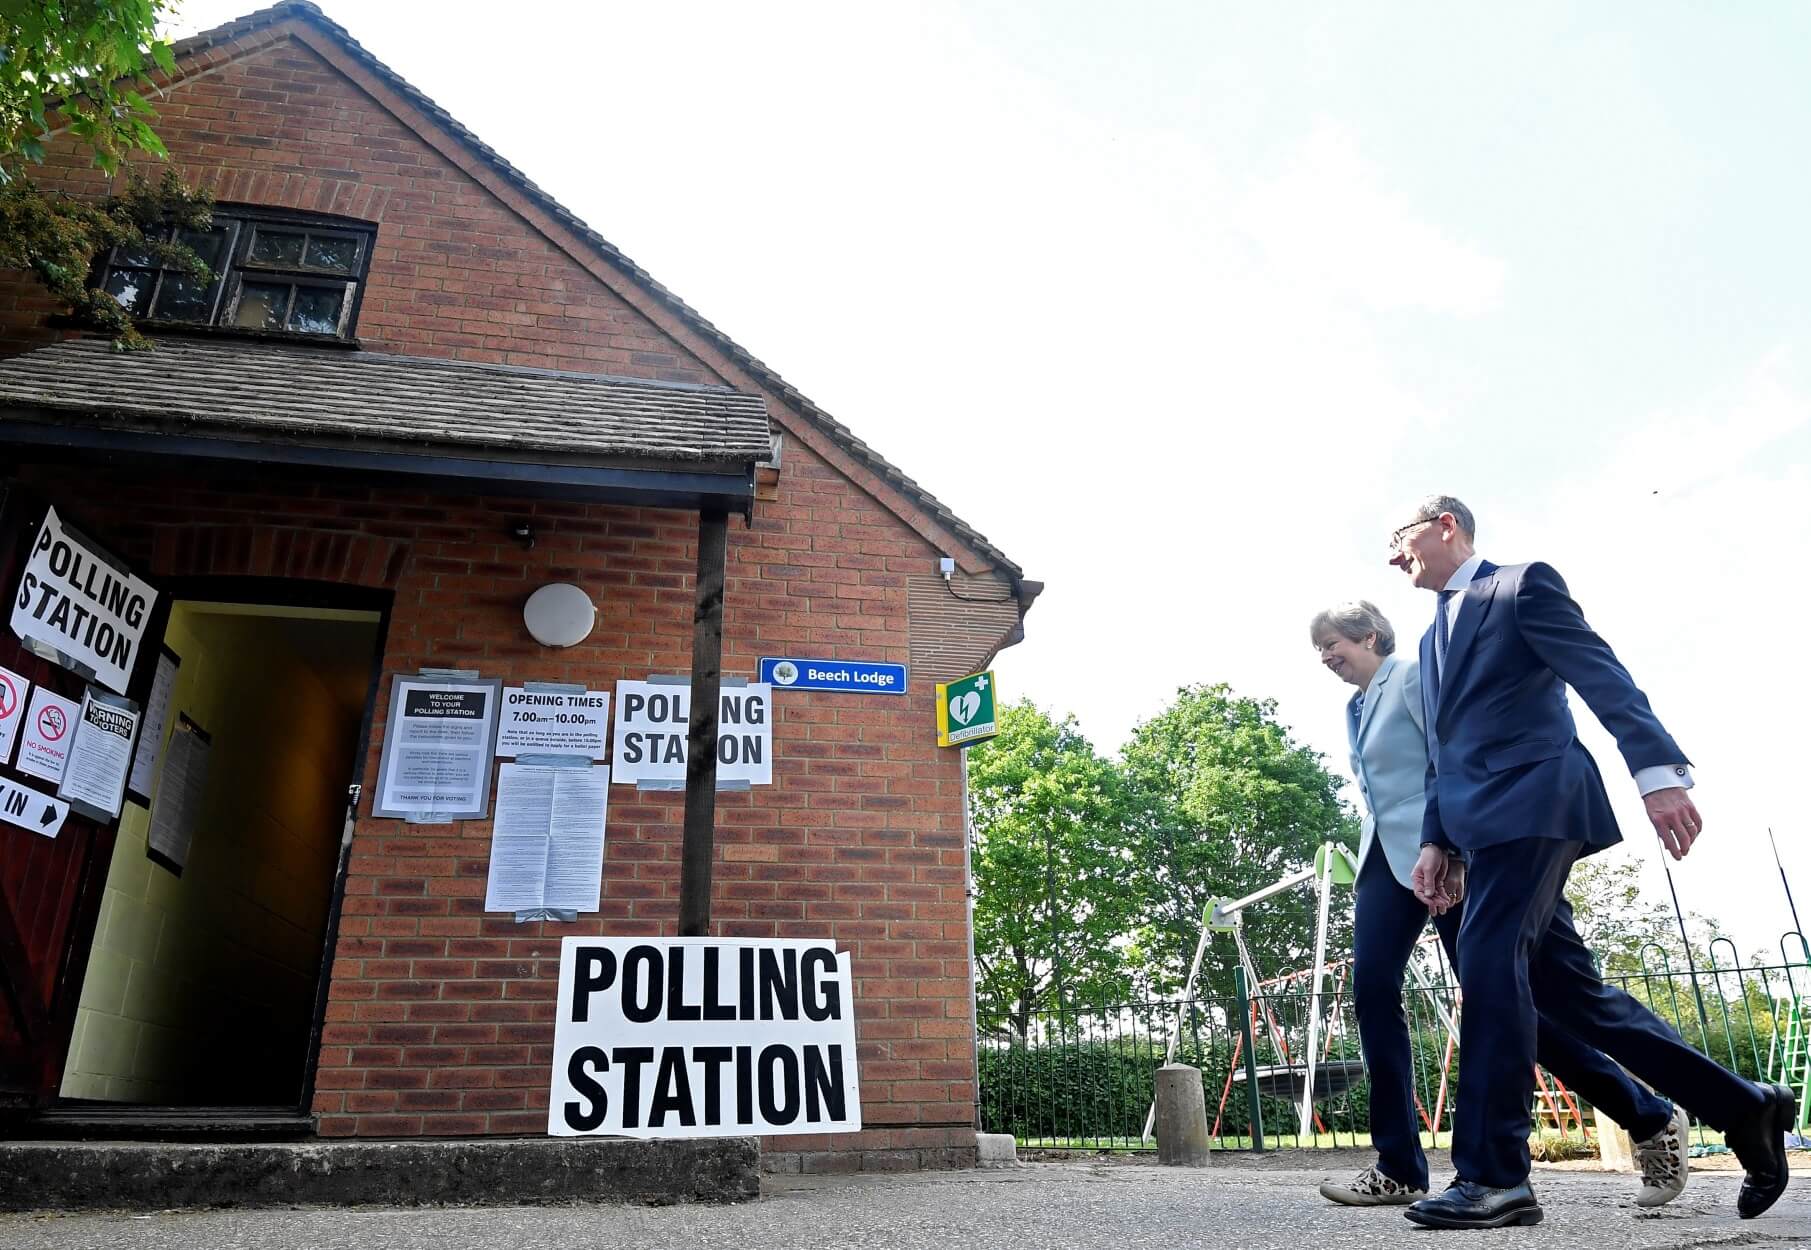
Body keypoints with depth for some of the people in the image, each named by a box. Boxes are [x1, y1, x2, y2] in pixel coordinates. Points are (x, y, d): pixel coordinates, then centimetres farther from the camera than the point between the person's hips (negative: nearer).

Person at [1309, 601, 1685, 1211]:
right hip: (1386, 859, 8)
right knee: (1372, 992, -6)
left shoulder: (1413, 675, -4)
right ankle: (1400, 1169, -1)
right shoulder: (1355, 708, 20)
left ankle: (1652, 1120, 14)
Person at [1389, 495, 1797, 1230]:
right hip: (1484, 823, 9)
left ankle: (1493, 1176, -13)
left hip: (1530, 803, -8)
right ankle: (1742, 1107, 22)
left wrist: (1656, 769, -23)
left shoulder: (1523, 585, 2)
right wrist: (1435, 839, 13)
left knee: (1490, 963, -17)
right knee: (1562, 983, 8)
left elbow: (1603, 676, -11)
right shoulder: (1433, 637, 25)